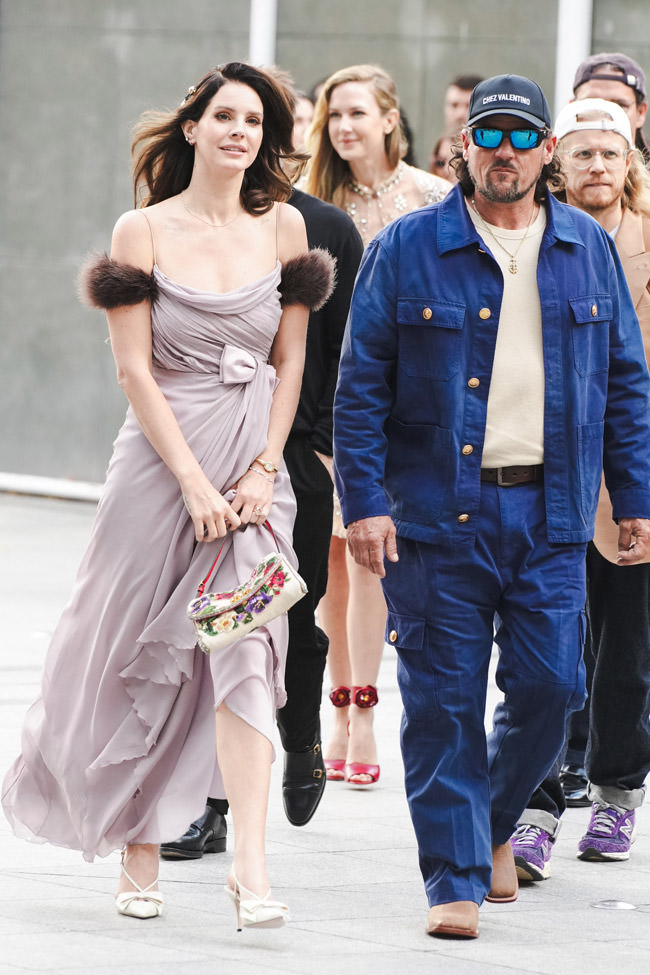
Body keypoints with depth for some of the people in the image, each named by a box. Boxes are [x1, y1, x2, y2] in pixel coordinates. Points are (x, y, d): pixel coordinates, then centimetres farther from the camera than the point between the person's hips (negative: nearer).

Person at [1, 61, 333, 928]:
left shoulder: (283, 228, 6)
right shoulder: (145, 232, -3)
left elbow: (289, 362, 7)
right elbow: (135, 370, -7)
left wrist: (261, 472, -4)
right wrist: (195, 484, -13)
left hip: (254, 469, 1)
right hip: (163, 458, -1)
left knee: (244, 652, -11)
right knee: (142, 658, 5)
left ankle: (250, 867, -17)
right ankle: (137, 855, 21)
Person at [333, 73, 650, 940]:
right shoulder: (407, 250, 0)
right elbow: (361, 384, -1)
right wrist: (365, 501, -8)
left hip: (551, 513, 2)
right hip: (437, 512, -2)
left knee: (549, 686, -1)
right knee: (445, 701, -2)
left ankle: (494, 820, 27)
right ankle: (456, 878, 6)